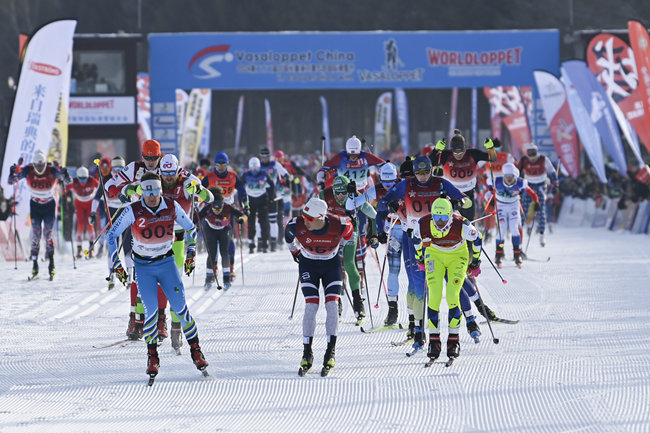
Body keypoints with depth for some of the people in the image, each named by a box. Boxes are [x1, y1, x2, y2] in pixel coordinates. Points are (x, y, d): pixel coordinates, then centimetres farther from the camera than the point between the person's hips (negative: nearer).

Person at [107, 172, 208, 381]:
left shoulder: (172, 207, -10)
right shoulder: (133, 211, -15)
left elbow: (190, 228, 8)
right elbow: (112, 235, -6)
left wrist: (190, 254, 7)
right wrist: (116, 265, -8)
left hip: (167, 262, 1)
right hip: (144, 267, -1)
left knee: (180, 307, -8)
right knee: (151, 311, -12)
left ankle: (195, 350, 5)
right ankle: (152, 356, 3)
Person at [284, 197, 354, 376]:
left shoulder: (339, 225, -28)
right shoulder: (297, 225, -27)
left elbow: (349, 230, -1)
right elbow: (288, 235, 0)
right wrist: (294, 251, 15)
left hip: (331, 264, 0)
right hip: (308, 265, 0)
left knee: (332, 304, -13)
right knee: (311, 306, -13)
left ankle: (331, 352, -6)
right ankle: (307, 353, -5)